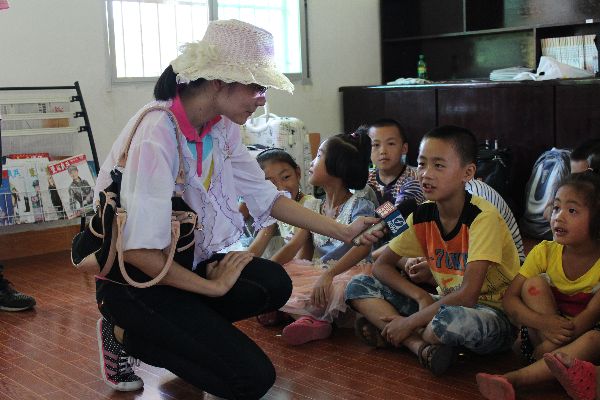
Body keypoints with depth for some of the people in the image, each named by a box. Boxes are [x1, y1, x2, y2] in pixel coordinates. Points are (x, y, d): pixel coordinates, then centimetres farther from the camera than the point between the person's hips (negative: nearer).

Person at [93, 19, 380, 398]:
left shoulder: (221, 127, -3)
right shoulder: (157, 133, -28)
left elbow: (267, 197, 4)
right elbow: (139, 250, -30)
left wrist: (344, 232, 0)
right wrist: (214, 286, -18)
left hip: (182, 261, 8)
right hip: (131, 278, -8)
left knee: (275, 283, -14)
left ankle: (172, 328, 4)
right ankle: (127, 334, 4)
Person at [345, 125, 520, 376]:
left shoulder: (483, 218, -21)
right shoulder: (422, 216, -2)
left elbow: (467, 296, -27)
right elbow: (382, 265, 5)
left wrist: (409, 322, -21)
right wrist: (421, 297, -12)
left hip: (495, 315, -6)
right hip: (445, 305, 7)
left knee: (452, 318, -42)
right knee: (359, 286, -5)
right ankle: (420, 345, -20)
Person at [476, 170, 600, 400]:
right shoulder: (545, 252, -8)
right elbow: (509, 298, -12)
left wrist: (546, 347, -28)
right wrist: (543, 323, -32)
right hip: (544, 334, 2)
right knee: (534, 284, -20)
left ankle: (514, 378, -44)